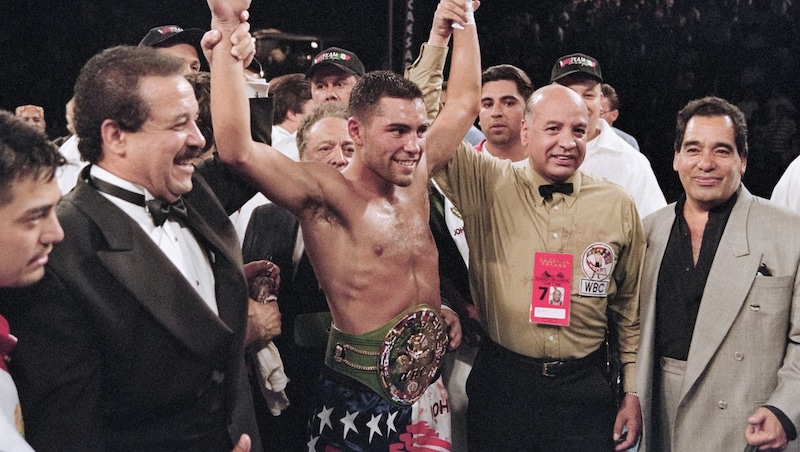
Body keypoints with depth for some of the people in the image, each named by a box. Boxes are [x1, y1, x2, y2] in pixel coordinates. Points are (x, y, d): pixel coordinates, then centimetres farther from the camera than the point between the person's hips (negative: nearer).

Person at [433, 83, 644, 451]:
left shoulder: (619, 206, 2)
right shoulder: (487, 186, -2)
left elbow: (631, 306, 9)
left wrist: (633, 392, 8)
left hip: (585, 388, 1)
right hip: (501, 380, -1)